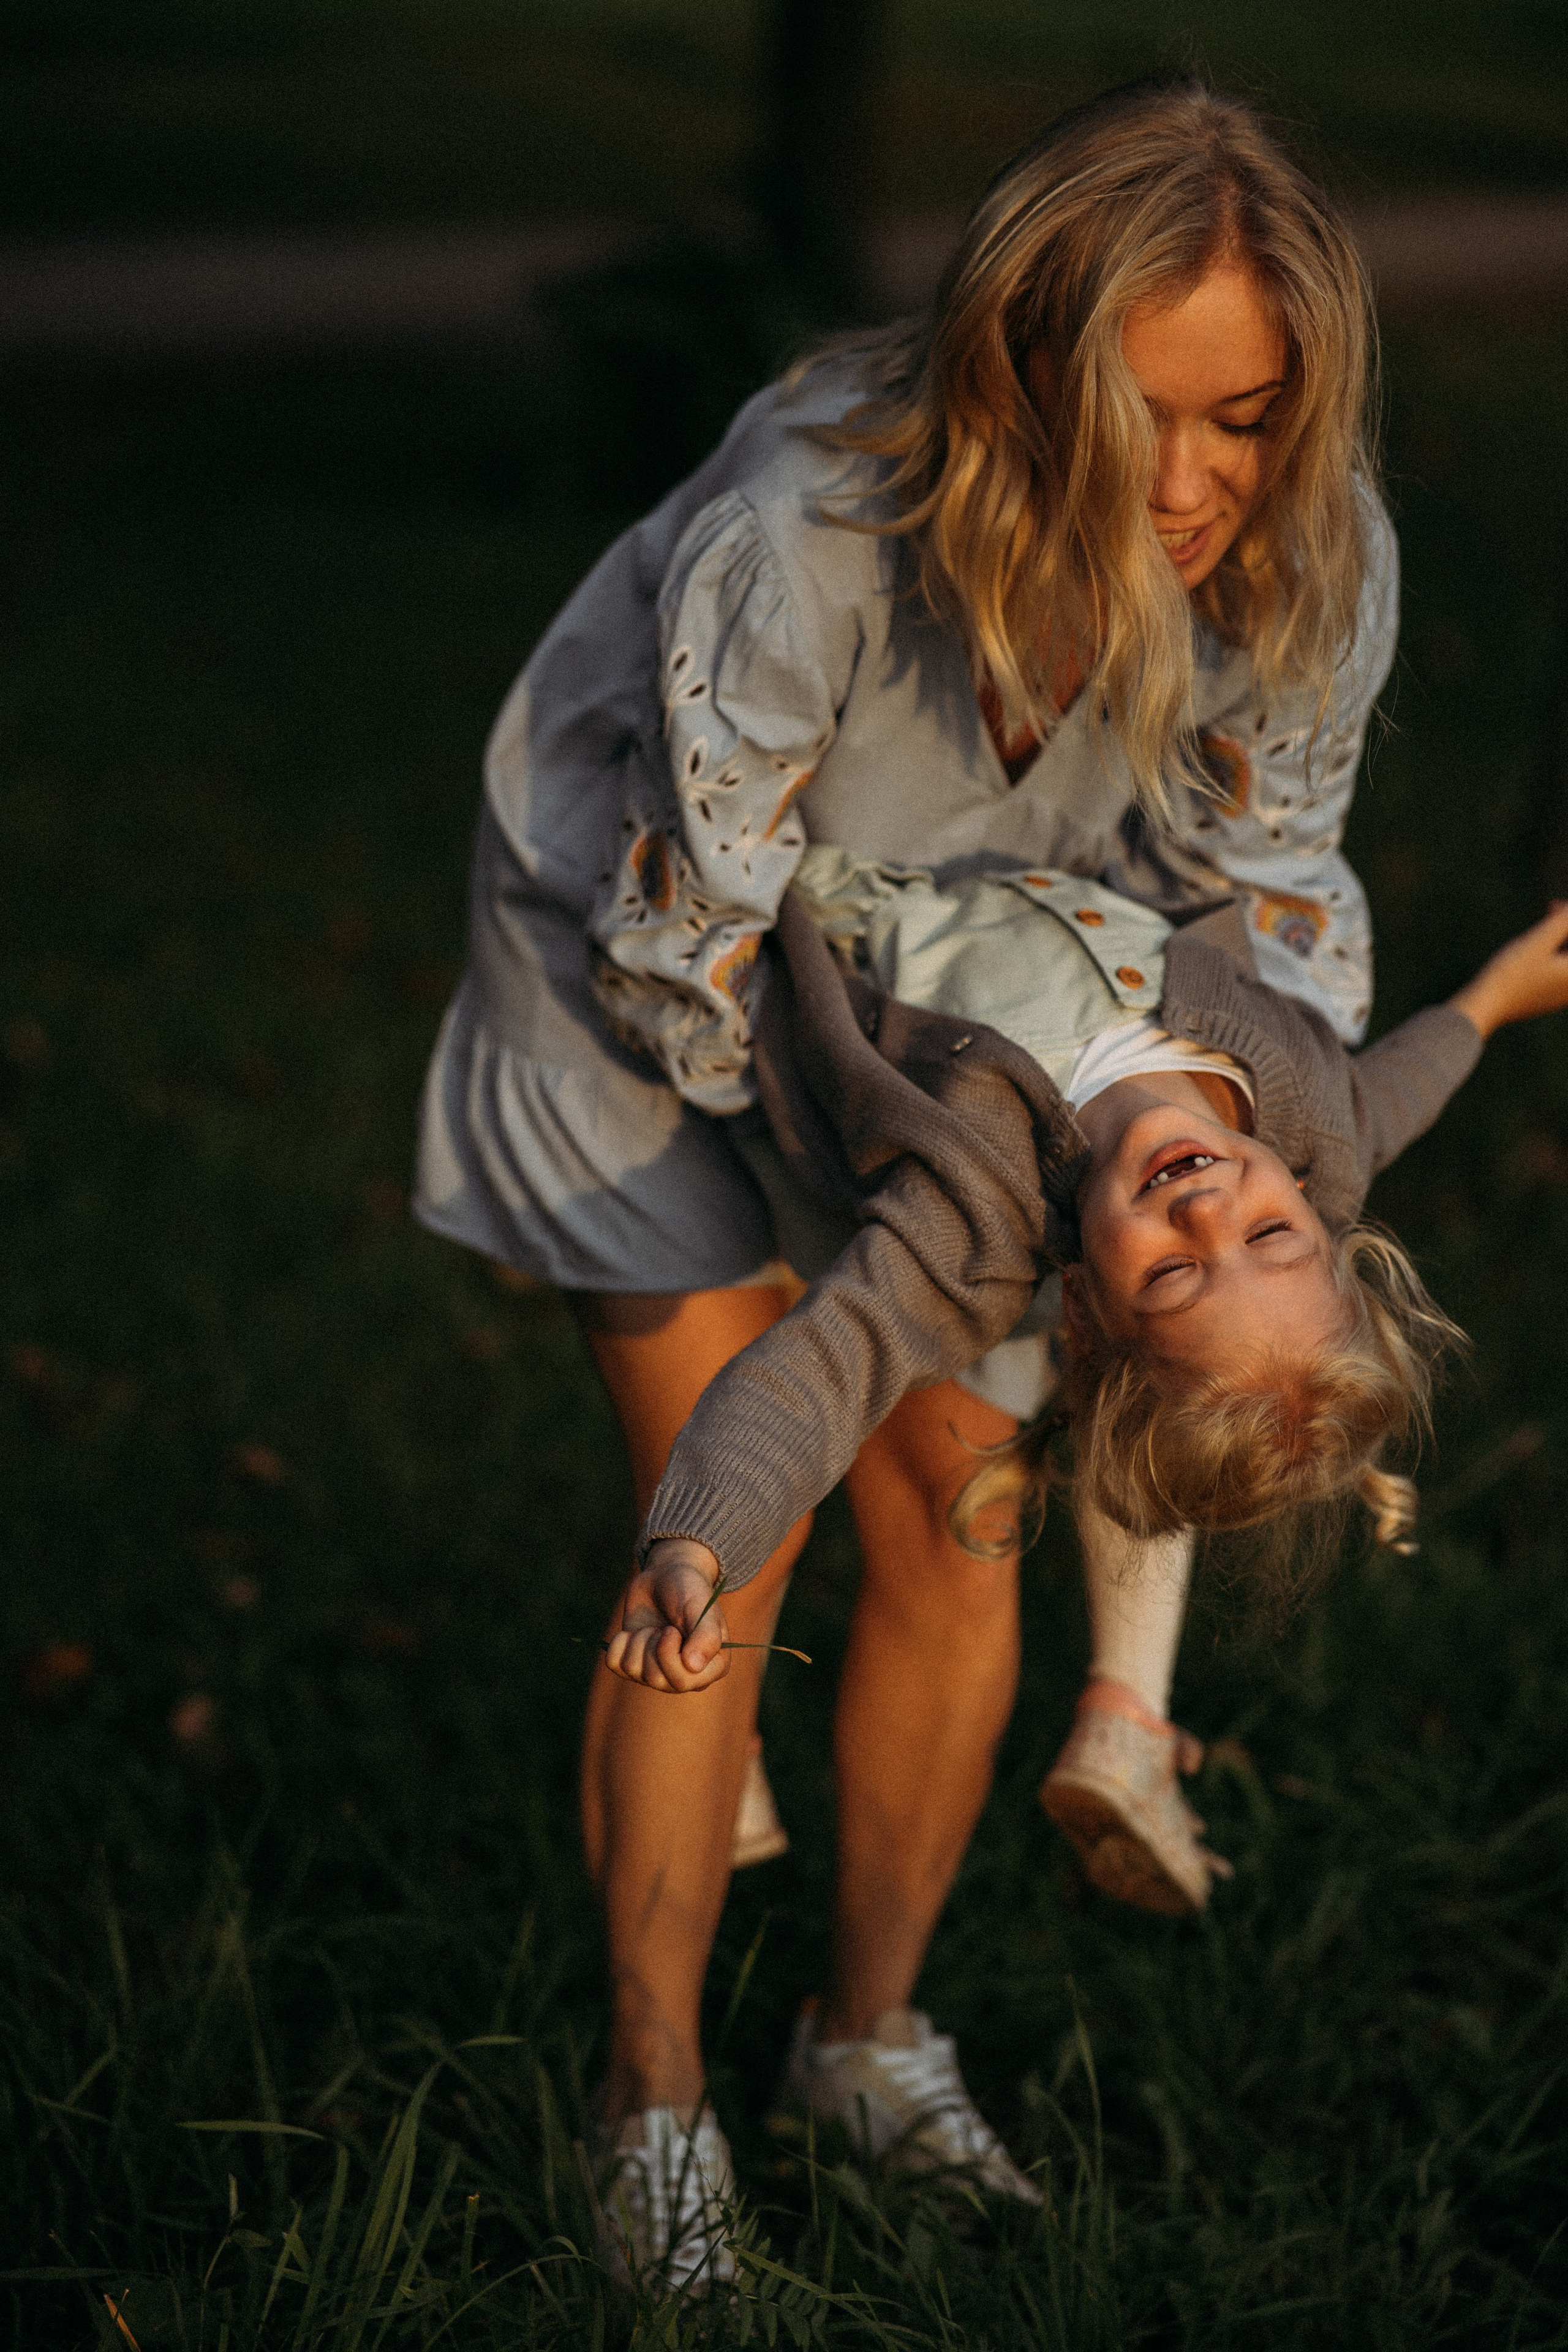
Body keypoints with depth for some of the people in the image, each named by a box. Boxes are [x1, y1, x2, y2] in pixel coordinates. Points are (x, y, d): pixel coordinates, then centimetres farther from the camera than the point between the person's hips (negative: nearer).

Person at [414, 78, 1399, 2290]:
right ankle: (656, 2090, 8)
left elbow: (1266, 885, -10)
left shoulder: (1308, 563, -26)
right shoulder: (807, 531, -41)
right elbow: (700, 947, -29)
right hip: (675, 995, -4)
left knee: (959, 1524, 5)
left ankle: (877, 2028, 27)